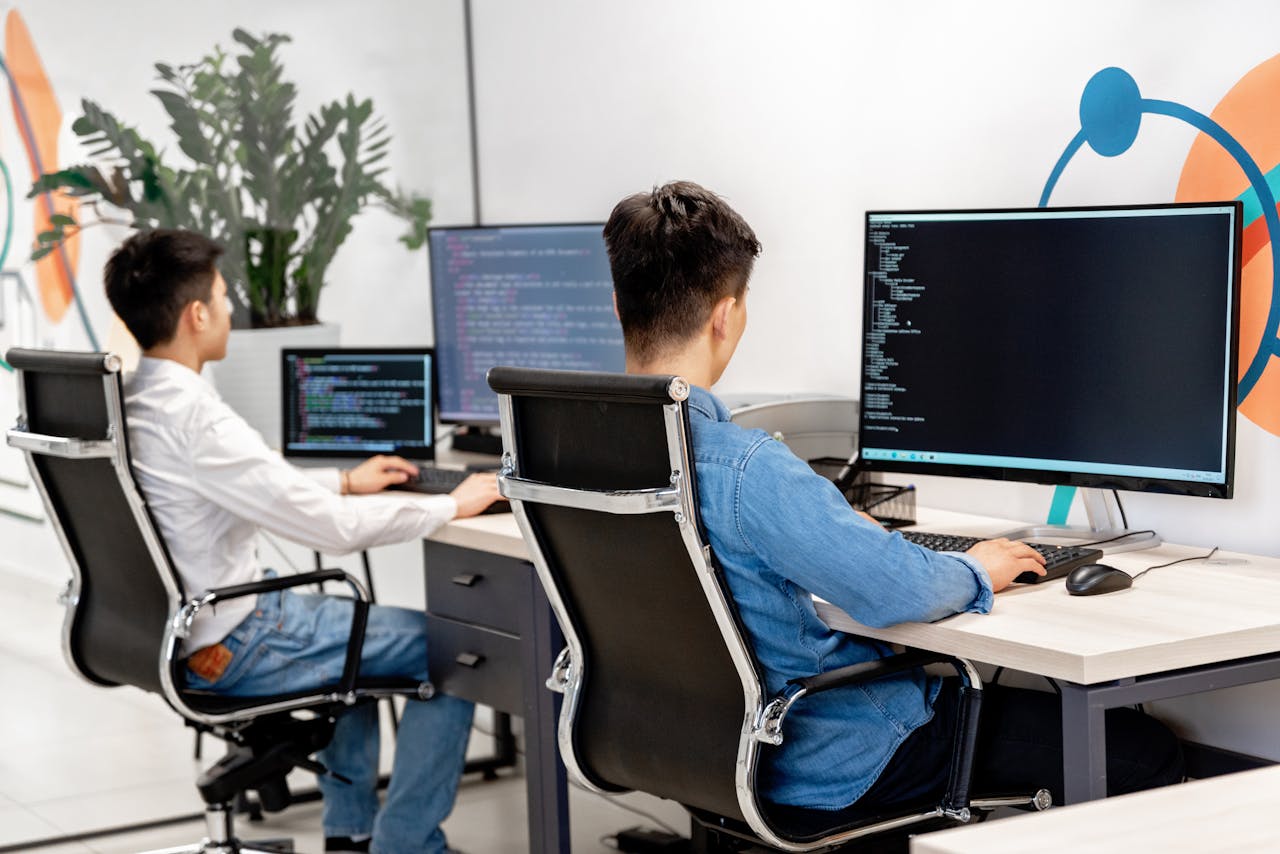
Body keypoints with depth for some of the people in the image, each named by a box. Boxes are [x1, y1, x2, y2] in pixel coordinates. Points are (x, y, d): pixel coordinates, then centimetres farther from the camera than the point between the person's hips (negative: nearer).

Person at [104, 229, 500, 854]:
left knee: (354, 622, 33)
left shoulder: (123, 404, 3)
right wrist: (451, 506, -12)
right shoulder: (191, 414, -26)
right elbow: (329, 527, -25)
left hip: (168, 630, 10)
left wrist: (344, 482, 23)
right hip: (229, 649, -10)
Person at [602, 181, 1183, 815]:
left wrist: (833, 529, 21)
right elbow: (899, 588, -31)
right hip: (822, 763, -9)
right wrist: (975, 572, -8)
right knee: (1149, 753, -1)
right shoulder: (746, 469, -32)